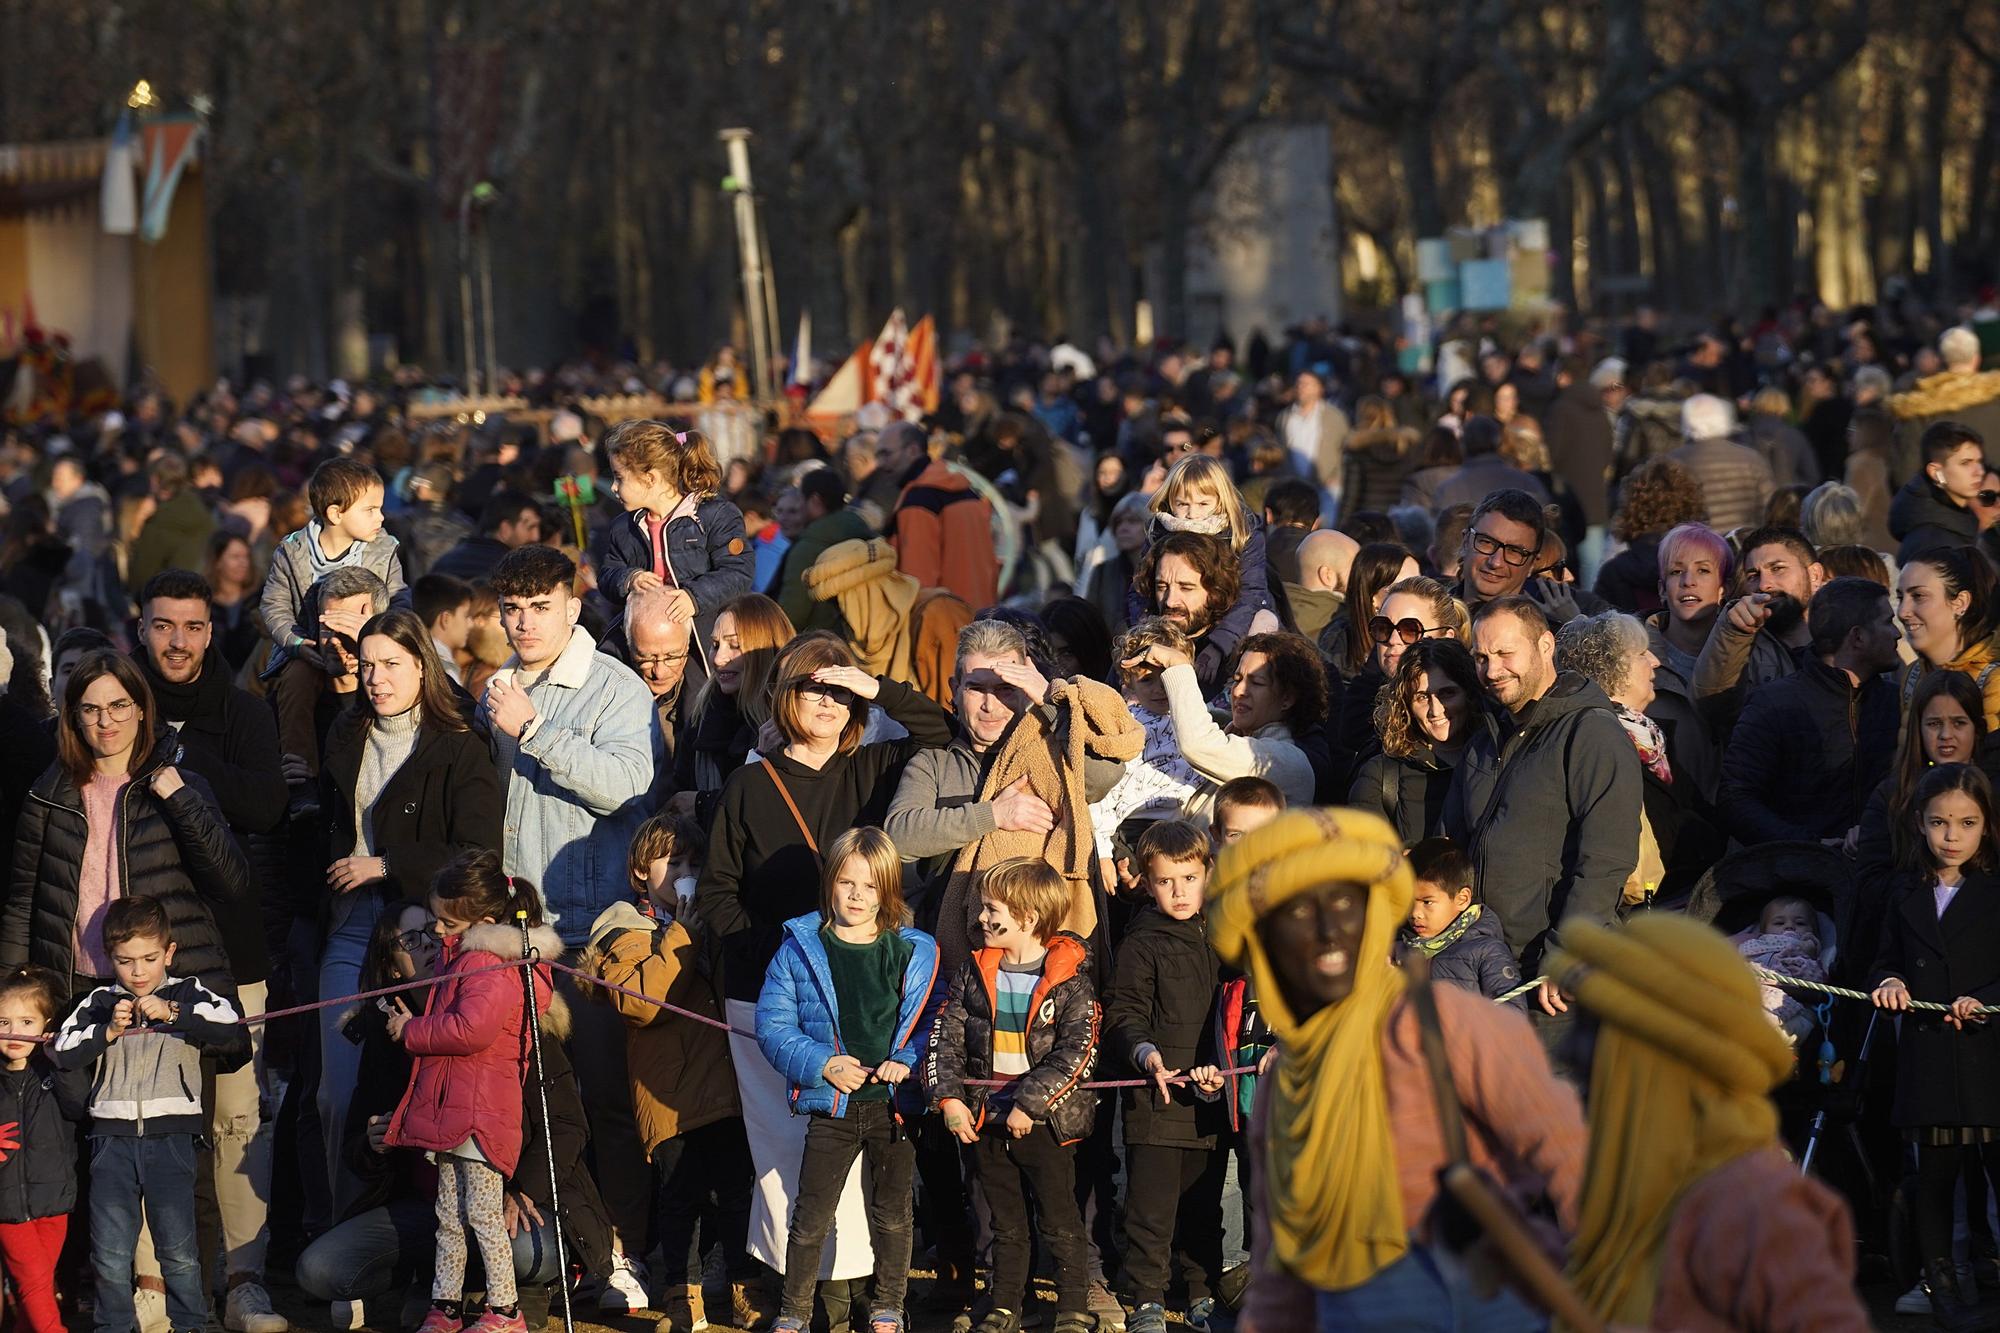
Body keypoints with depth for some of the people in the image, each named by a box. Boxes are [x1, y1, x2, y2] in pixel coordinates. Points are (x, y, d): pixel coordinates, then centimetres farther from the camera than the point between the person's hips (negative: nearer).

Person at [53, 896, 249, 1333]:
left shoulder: (189, 994, 5)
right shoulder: (100, 1002, 10)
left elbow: (232, 1030, -10)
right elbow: (62, 1052, 5)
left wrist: (173, 1013, -17)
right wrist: (108, 1031, -7)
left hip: (171, 1136, -2)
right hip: (112, 1137, 2)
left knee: (178, 1251, -2)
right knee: (110, 1253, 4)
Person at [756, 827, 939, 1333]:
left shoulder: (915, 954, 0)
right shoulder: (800, 950, -3)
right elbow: (772, 1024, -5)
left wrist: (908, 1062, -13)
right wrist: (821, 1064, -16)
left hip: (895, 1103, 1)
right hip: (831, 1106, -1)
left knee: (892, 1213, 11)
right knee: (811, 1215, 1)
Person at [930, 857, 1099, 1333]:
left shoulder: (1070, 980, -11)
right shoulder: (975, 972, 3)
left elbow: (1077, 1053, -16)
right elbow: (945, 1034, 3)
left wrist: (1029, 1104, -21)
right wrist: (949, 1096, -9)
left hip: (1045, 1123, -4)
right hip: (986, 1121, 4)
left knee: (1059, 1223, 3)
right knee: (1005, 1223, 15)